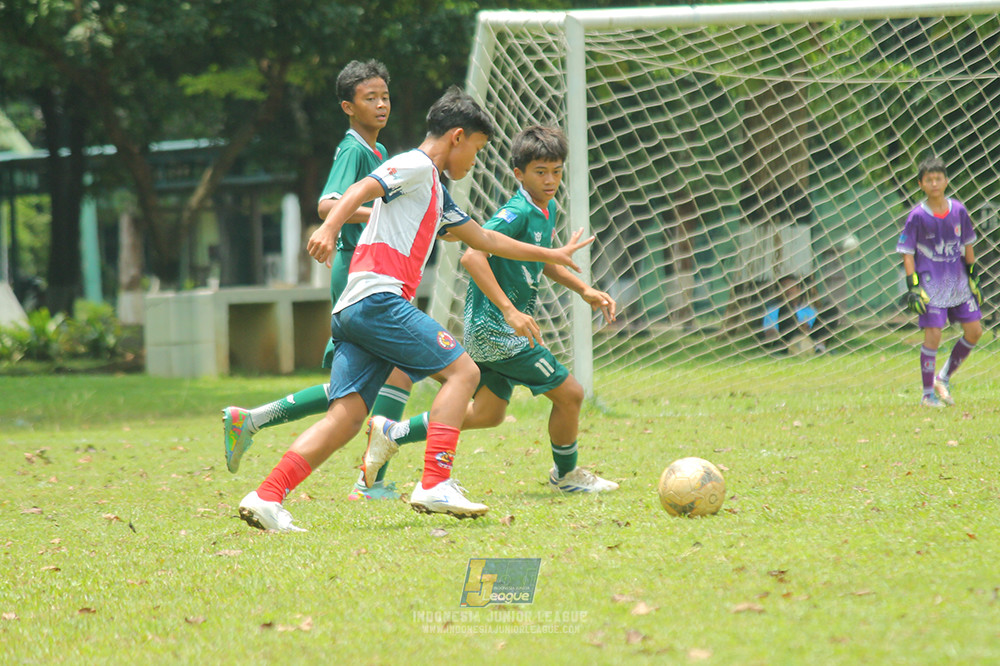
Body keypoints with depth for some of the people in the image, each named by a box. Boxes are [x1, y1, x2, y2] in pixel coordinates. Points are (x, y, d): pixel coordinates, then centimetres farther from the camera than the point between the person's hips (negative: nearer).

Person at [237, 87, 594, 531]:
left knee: (346, 417, -1)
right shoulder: (416, 166, 1)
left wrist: (552, 256, 48)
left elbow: (484, 239, 41)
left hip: (353, 312, 9)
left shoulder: (436, 195, 30)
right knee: (462, 371, -5)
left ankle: (267, 497, -11)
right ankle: (434, 486, -13)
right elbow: (359, 191, -15)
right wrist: (329, 228, -33)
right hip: (378, 298, -9)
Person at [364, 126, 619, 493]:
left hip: (488, 330, 10)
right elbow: (472, 256, -31)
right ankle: (566, 474, 19)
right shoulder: (517, 212, -20)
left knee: (488, 414, 16)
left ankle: (392, 434, 19)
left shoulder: (547, 208, 10)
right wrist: (510, 310, -34)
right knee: (569, 393, -3)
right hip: (496, 328, -10)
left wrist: (584, 290, 16)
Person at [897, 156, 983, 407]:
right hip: (931, 282, -5)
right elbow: (907, 253, -6)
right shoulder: (917, 215, -9)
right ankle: (927, 394, 4)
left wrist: (973, 278, 13)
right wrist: (913, 288, -13)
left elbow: (967, 246, 13)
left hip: (958, 281, 5)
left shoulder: (958, 210, 2)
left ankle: (944, 379, 19)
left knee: (974, 331, 1)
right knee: (933, 335, -9)